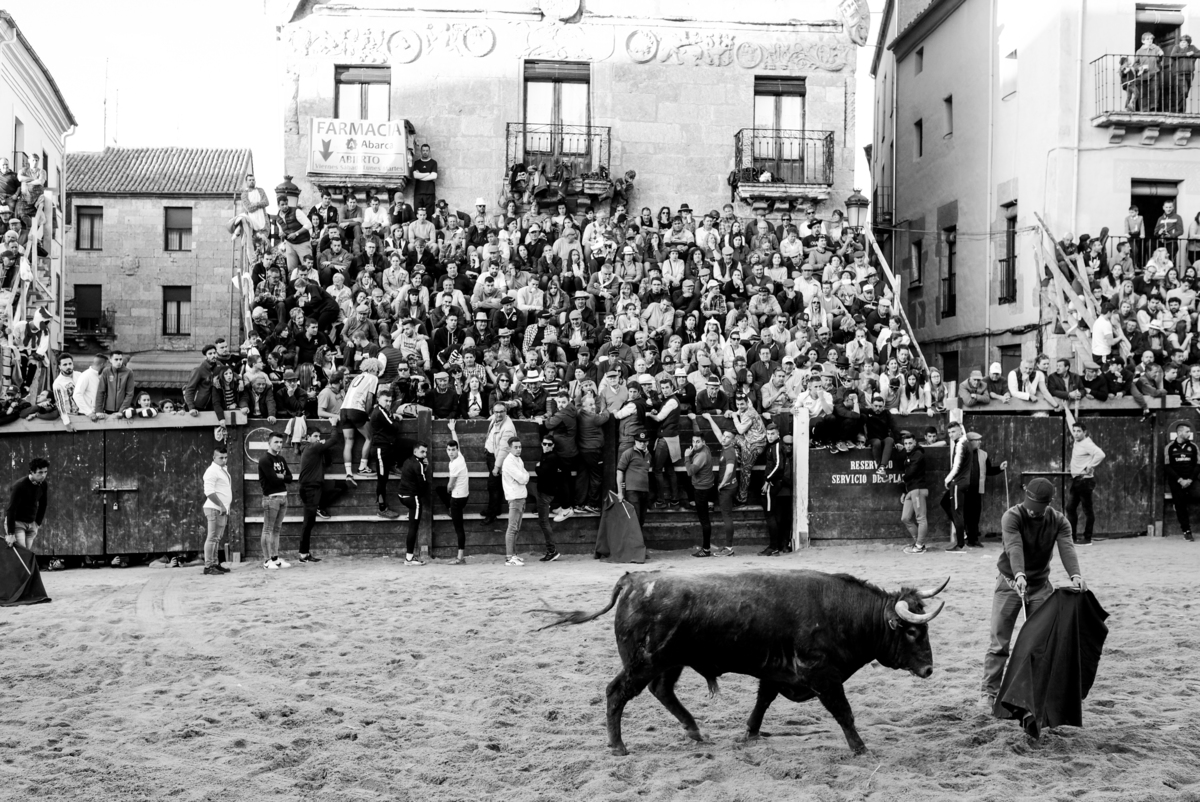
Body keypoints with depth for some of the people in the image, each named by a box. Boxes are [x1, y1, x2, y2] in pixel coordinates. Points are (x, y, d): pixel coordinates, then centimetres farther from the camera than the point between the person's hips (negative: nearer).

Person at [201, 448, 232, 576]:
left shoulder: (223, 469, 18)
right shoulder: (212, 471, -12)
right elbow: (209, 492, -21)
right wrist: (221, 505, -24)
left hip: (223, 509, 10)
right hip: (215, 509, -10)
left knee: (218, 538, 12)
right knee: (212, 537, -10)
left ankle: (215, 564, 18)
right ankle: (208, 566, -11)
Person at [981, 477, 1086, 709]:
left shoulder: (1059, 522, -7)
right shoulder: (1012, 517, -18)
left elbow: (1067, 548, -23)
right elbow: (1014, 547, -34)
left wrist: (1075, 574, -42)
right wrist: (1019, 575, -51)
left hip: (1040, 584, 3)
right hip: (1010, 583, -3)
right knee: (999, 641, -2)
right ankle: (989, 691, 4)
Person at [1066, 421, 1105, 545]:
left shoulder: (1087, 444, -16)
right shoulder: (1077, 441, 10)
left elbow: (1100, 454, -30)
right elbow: (1072, 424, 25)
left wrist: (1090, 466, -22)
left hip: (1085, 480, -9)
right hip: (1075, 479, 9)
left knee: (1087, 509, -2)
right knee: (1070, 508, 10)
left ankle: (1087, 538, 1)